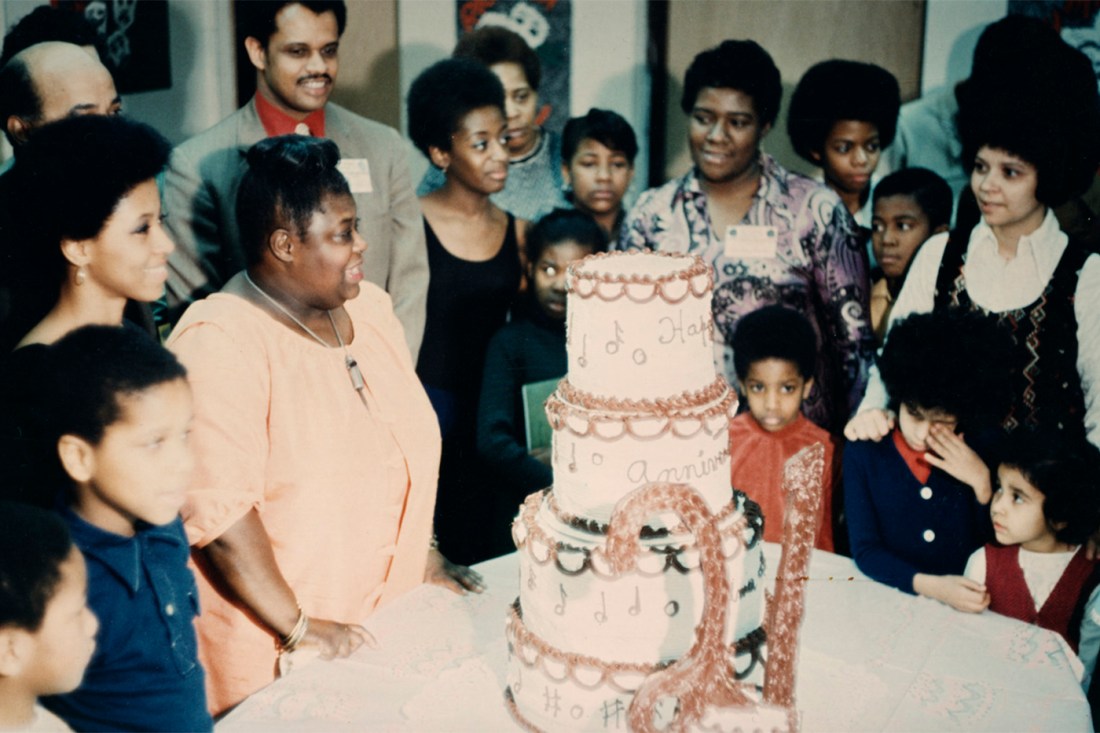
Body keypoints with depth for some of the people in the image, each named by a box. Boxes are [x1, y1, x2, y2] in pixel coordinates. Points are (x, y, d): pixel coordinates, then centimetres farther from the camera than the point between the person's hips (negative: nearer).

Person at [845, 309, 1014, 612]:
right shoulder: (864, 451, -4)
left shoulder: (978, 453, 0)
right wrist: (930, 586, -20)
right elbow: (865, 551, -7)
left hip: (965, 608, 2)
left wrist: (982, 483, -11)